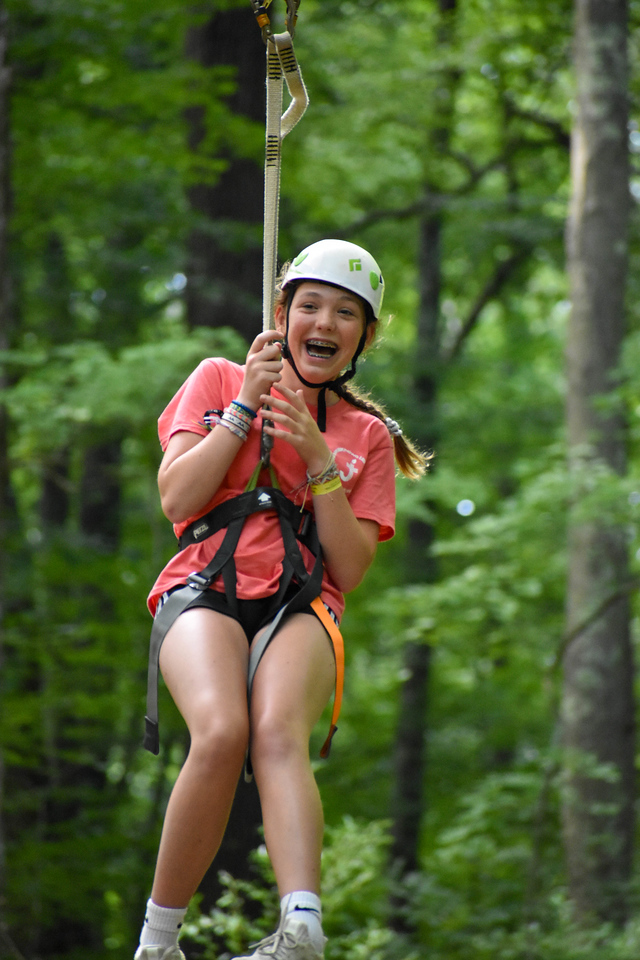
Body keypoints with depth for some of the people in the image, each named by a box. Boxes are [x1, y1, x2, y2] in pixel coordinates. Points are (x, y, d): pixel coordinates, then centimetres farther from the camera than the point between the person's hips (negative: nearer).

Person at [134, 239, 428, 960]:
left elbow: (349, 570, 8)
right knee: (221, 732, -33)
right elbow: (177, 499, 3)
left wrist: (320, 462, -2)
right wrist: (248, 405, 0)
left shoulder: (367, 437, 20)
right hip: (205, 591, -1)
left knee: (278, 734, -33)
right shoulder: (219, 381, 17)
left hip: (301, 608, 1)